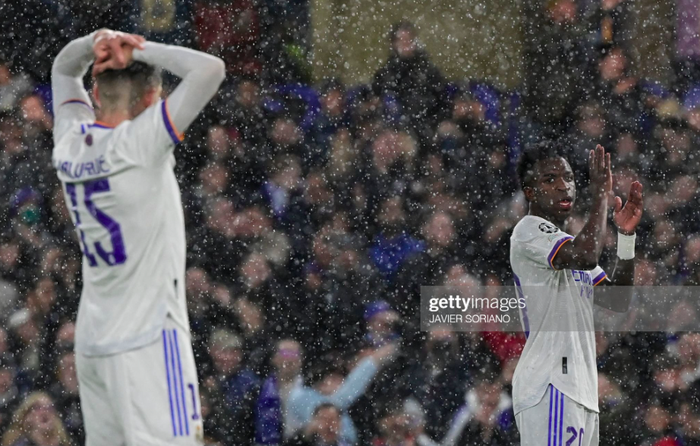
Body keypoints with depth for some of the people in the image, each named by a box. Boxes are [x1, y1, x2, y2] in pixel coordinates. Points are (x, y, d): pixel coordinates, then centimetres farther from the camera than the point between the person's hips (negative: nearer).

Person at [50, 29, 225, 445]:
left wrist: (95, 42, 6)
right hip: (147, 339, -8)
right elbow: (211, 69, -16)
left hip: (91, 342, 8)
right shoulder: (138, 143, -13)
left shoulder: (71, 143, 7)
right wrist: (139, 49, -6)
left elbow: (64, 68, 26)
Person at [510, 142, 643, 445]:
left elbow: (617, 301, 22)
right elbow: (587, 256, -23)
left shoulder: (568, 243, 26)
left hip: (580, 392, 10)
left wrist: (626, 236, 12)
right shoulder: (530, 230, -4)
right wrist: (601, 194, -11)